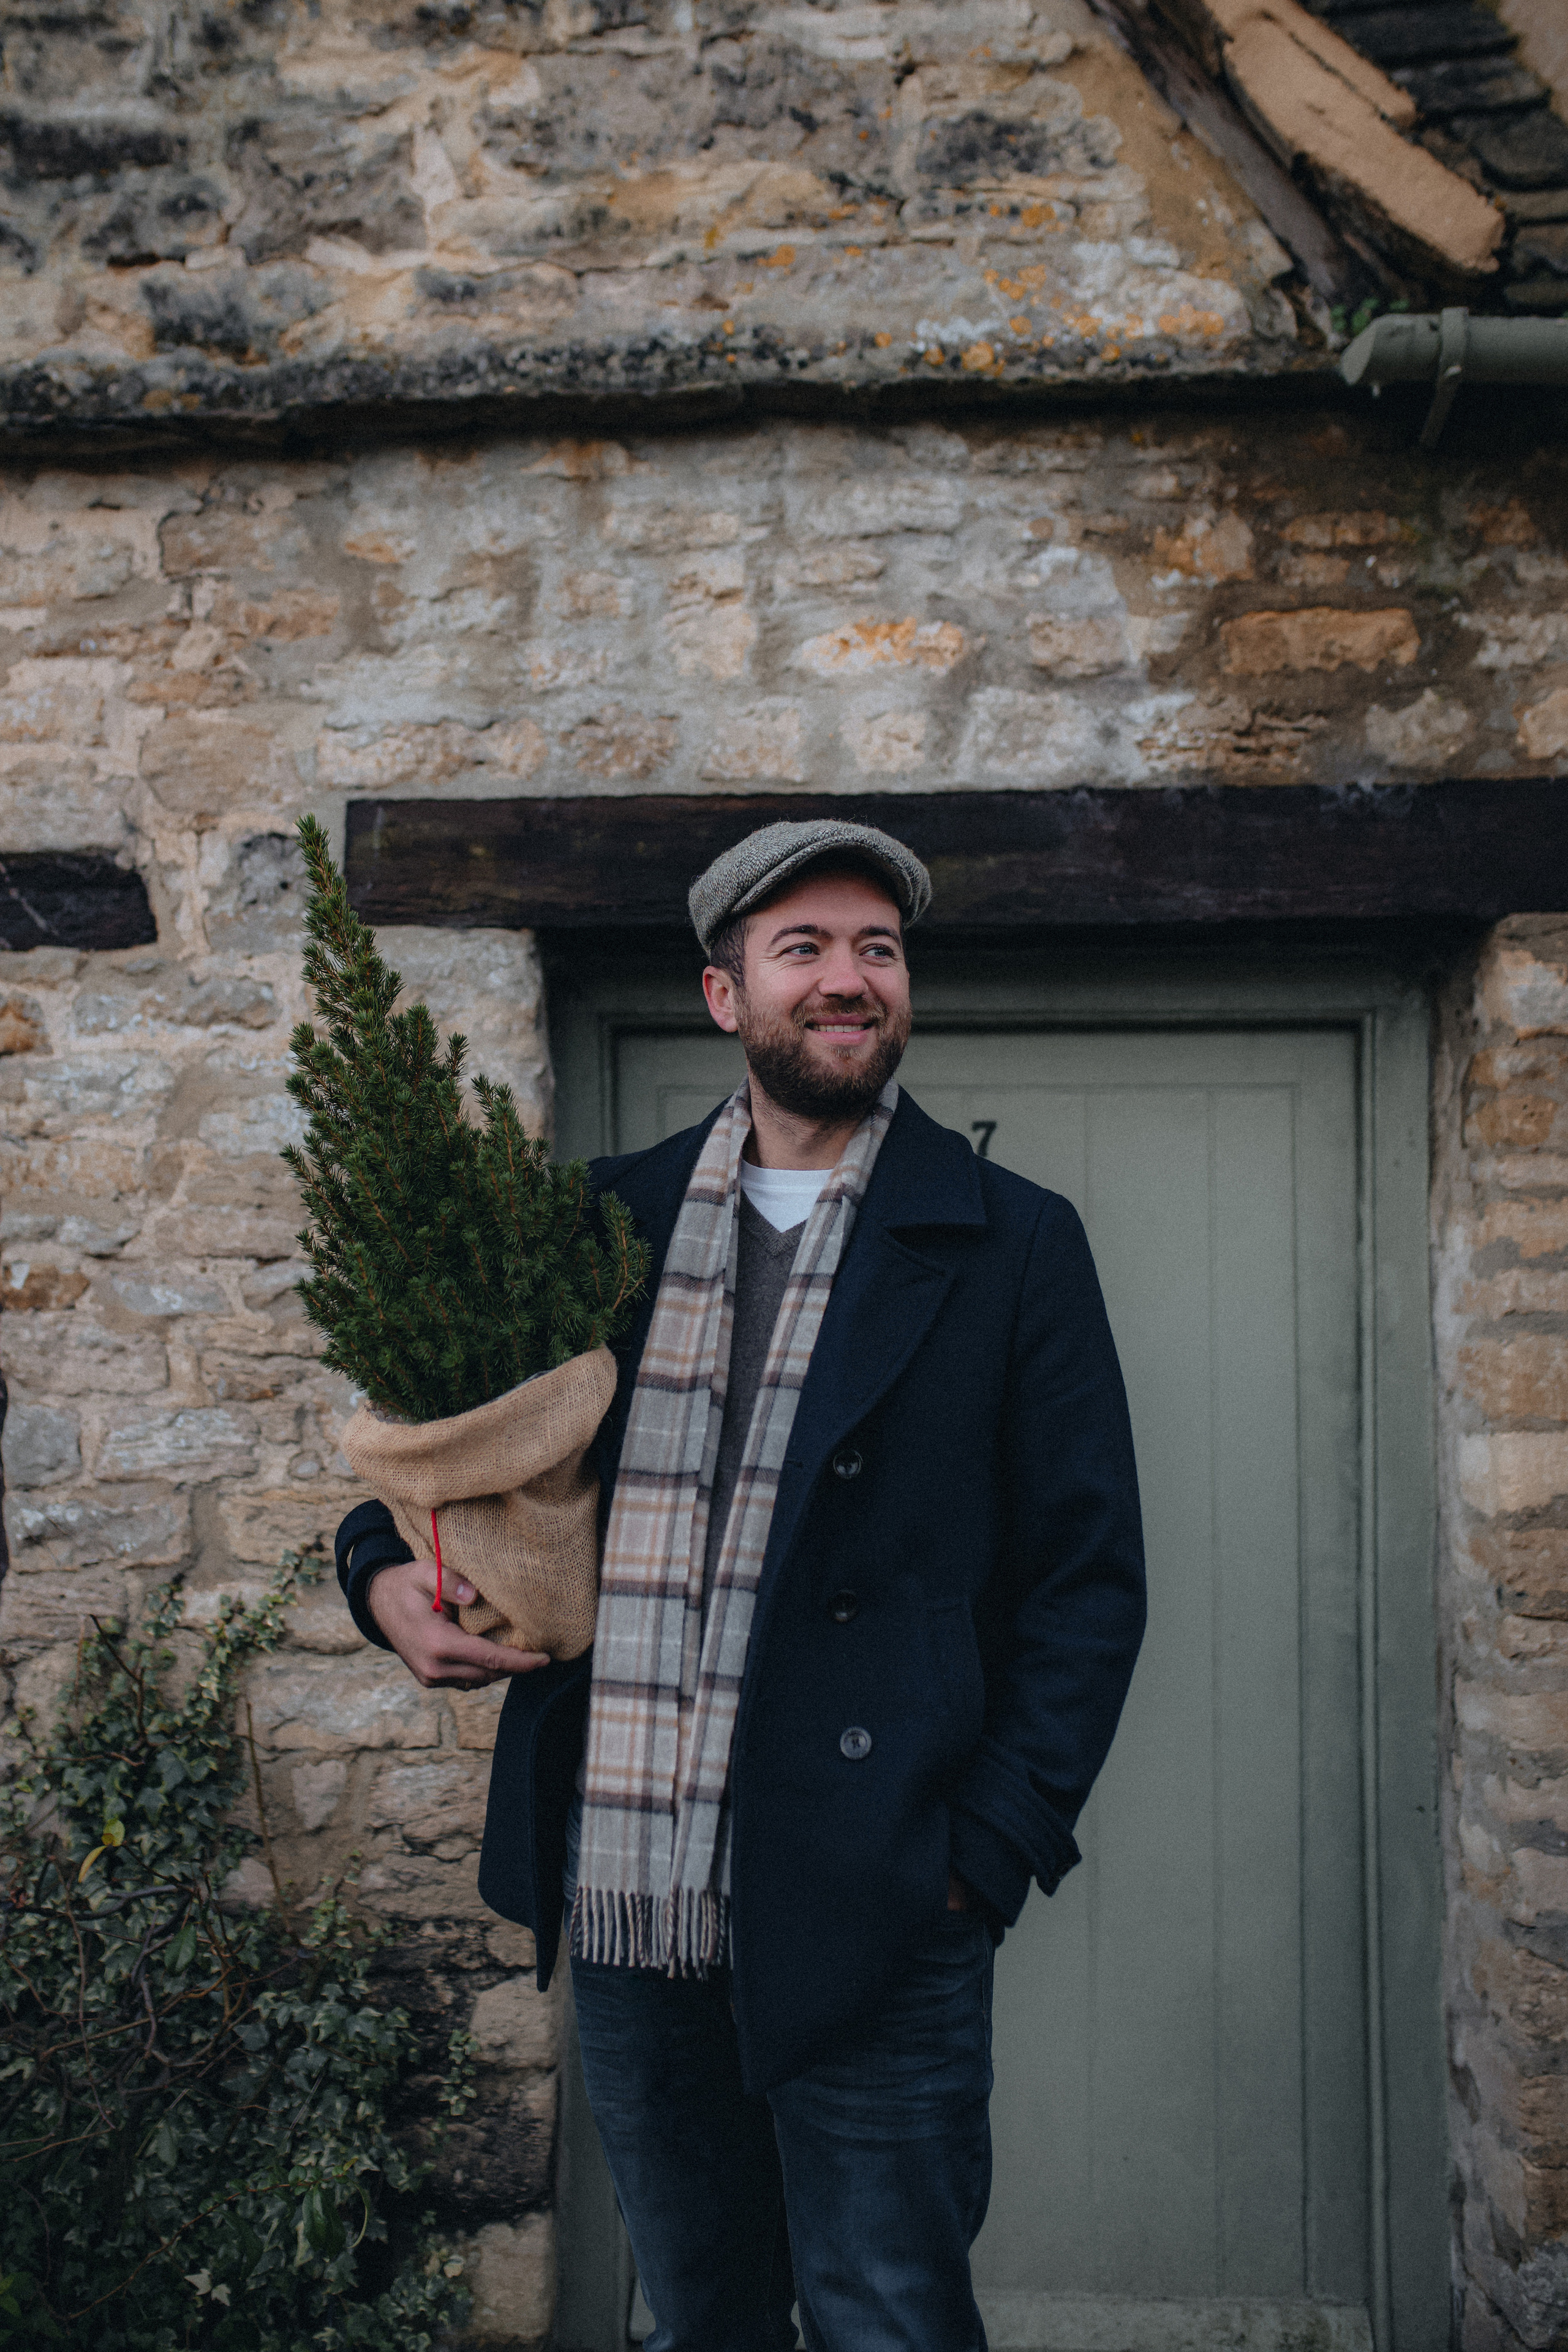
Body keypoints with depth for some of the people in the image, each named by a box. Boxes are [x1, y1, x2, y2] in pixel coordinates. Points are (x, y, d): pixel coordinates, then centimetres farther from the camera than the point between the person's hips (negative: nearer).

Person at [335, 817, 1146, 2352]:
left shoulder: (1012, 1246, -1)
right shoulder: (606, 1220, 8)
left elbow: (1088, 1578, -2)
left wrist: (983, 1861, -10)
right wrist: (388, 1571, -4)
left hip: (865, 1921, -3)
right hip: (621, 1908, 4)